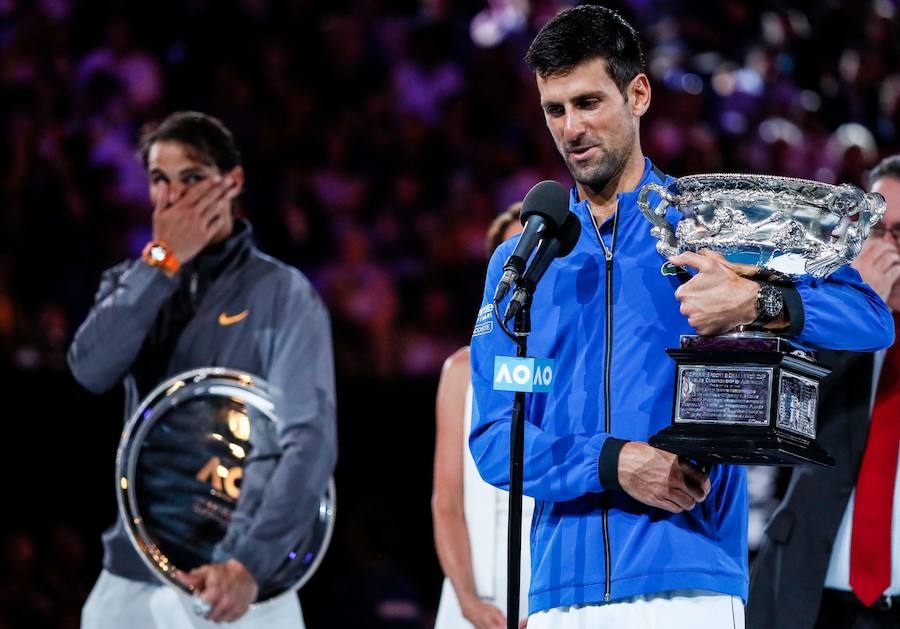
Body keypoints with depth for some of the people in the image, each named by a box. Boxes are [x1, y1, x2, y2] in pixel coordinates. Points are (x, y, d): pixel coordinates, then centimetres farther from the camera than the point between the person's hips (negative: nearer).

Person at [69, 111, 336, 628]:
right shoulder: (135, 284, 12)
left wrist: (249, 563, -28)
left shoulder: (283, 294, -4)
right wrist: (163, 261, -10)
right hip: (129, 573, 4)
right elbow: (91, 370, -8)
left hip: (231, 577, -4)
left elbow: (310, 442, -16)